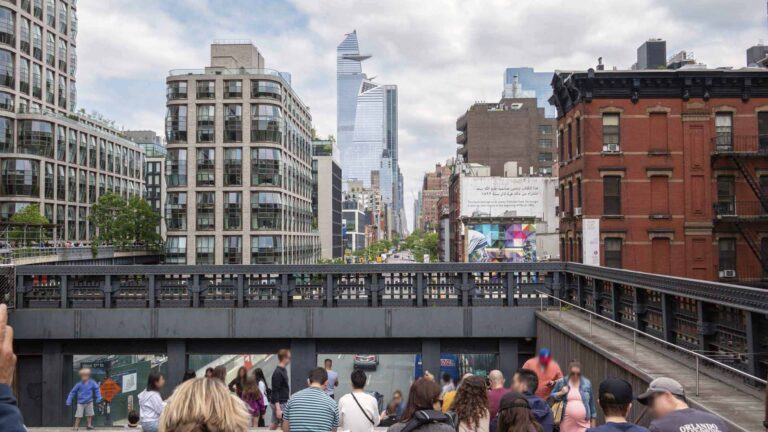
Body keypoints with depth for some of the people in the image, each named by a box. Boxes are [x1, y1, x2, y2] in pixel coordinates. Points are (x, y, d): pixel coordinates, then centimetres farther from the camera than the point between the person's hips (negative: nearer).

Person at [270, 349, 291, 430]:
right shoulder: (278, 373, -18)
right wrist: (278, 409, -23)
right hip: (280, 404, -8)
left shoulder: (283, 370, 9)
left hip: (284, 402, 8)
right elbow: (275, 392, -20)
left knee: (273, 425, 11)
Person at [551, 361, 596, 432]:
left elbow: (591, 402, 11)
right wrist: (561, 393, -11)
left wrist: (593, 419, 12)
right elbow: (552, 396, 8)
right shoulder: (561, 382, 1)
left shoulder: (587, 383, 4)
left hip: (583, 423, 0)